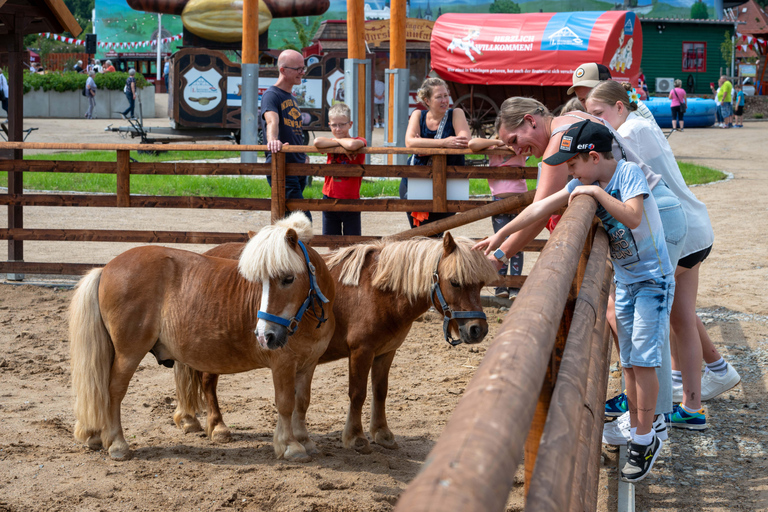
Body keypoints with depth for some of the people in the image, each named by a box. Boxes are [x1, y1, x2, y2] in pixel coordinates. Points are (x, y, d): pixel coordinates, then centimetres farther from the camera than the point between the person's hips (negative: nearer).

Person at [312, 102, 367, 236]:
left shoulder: (360, 141, -5)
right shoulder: (330, 144, 6)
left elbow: (352, 145, -30)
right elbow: (317, 142, -17)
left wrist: (339, 140, -12)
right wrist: (339, 143, -14)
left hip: (350, 200, -3)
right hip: (330, 199, 3)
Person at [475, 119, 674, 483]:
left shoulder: (628, 173, -19)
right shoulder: (584, 183, 1)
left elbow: (633, 217, -32)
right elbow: (543, 207, 1)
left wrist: (596, 192, -28)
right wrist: (500, 235, -1)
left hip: (654, 279, -7)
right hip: (623, 280, 7)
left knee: (642, 358, -10)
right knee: (628, 361, 11)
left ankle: (646, 439, -3)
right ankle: (636, 430, 21)